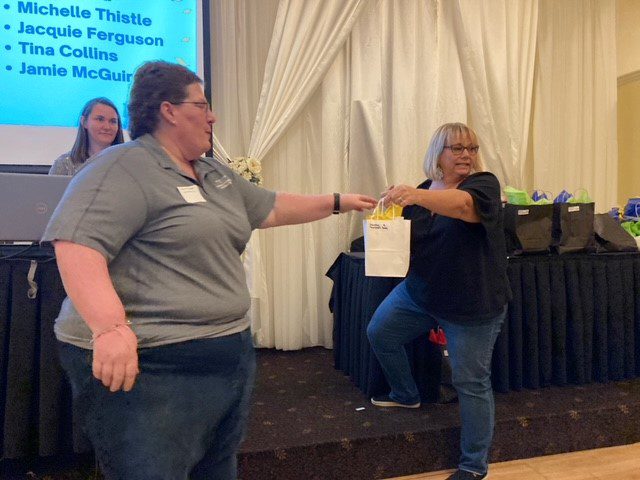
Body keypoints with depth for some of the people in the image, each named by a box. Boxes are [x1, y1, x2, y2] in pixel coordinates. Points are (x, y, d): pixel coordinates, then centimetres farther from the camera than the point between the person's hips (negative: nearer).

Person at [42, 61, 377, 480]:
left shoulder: (217, 175, 15)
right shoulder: (123, 168, -13)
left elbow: (271, 208, 23)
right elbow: (77, 245, -23)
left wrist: (338, 202, 23)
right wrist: (109, 327, -33)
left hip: (229, 357, 9)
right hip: (148, 363, -8)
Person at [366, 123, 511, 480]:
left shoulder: (484, 184, -13)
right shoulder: (424, 191, 3)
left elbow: (462, 204, -37)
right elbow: (406, 239, 12)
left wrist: (416, 196, -54)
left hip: (471, 305, -6)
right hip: (419, 293, 6)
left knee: (471, 383, 2)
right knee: (380, 333, 13)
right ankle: (406, 395, 38)